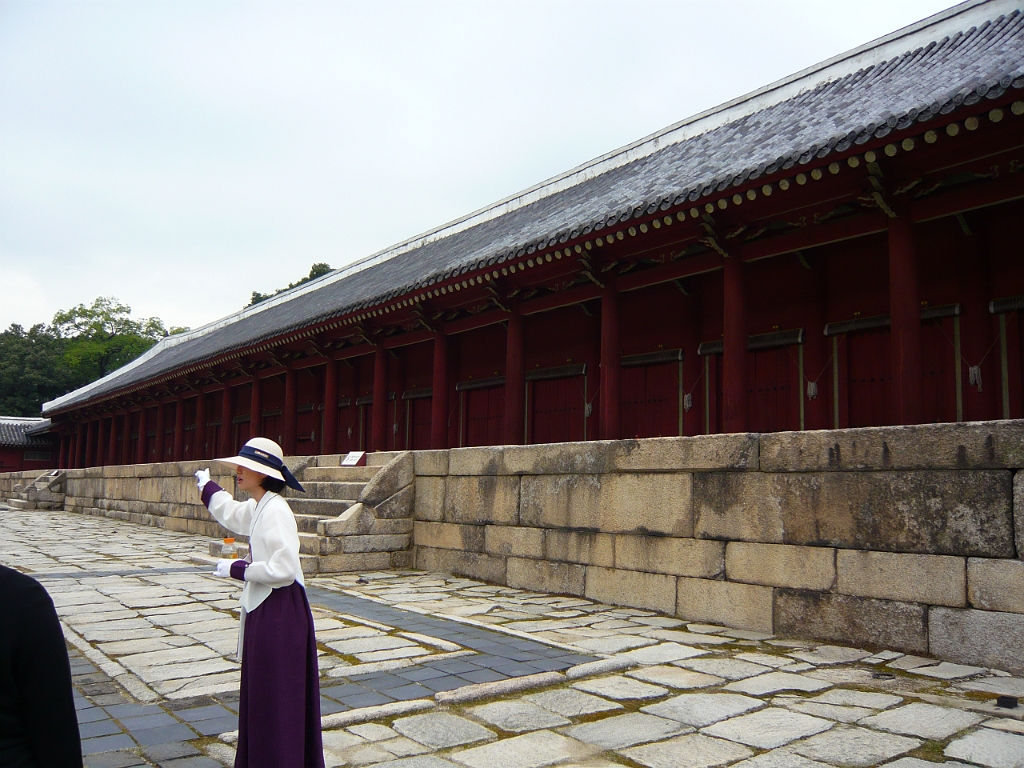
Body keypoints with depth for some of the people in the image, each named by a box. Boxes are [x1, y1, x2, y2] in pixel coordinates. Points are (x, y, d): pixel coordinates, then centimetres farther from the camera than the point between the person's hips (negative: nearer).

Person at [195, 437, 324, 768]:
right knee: (259, 692, 21)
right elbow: (230, 513, 31)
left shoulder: (276, 511, -22)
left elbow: (284, 570, -27)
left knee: (277, 696, 1)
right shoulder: (258, 507, 7)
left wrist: (237, 569, -15)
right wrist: (207, 486, 46)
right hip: (262, 608, 10)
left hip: (279, 612, -10)